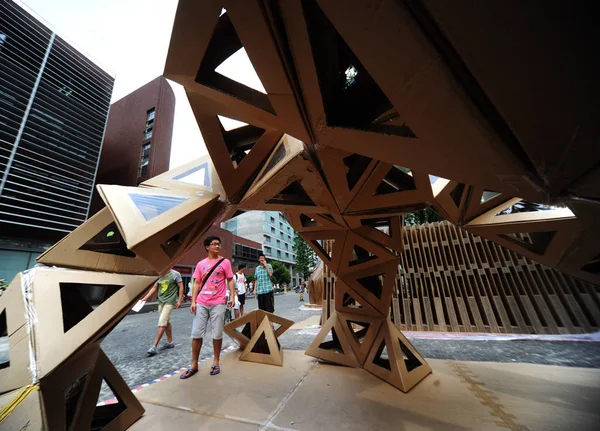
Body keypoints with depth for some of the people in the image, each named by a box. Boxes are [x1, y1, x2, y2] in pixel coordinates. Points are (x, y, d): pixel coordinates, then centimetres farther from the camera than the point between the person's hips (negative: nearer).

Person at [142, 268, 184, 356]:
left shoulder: (175, 274, -11)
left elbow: (181, 287, -8)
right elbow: (154, 288, 14)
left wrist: (179, 300, -10)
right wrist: (145, 298, 6)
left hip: (169, 302, -7)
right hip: (161, 301, 7)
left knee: (162, 323, -9)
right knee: (166, 322, 15)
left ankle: (154, 346, -2)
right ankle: (170, 342, 27)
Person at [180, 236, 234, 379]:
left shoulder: (225, 262, 0)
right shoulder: (200, 264, 6)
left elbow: (230, 280, 0)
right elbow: (196, 283, 7)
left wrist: (232, 296, -9)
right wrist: (193, 301, 0)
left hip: (218, 304, -2)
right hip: (201, 304, 2)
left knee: (217, 334, 7)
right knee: (196, 334, 8)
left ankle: (216, 362, 26)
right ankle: (194, 365, 26)